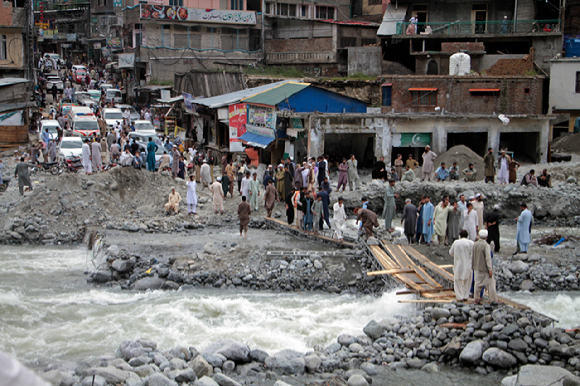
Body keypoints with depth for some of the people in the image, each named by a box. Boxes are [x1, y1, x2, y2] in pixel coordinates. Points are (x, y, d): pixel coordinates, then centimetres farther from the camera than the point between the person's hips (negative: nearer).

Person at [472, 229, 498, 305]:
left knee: (477, 283, 13)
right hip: (484, 268, -6)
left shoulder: (474, 244, 2)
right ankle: (493, 300, 6)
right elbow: (488, 258, -20)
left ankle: (476, 299, 13)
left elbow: (472, 256, 8)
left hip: (477, 268, 6)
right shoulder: (486, 246, -17)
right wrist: (490, 269, -19)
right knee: (490, 283, 4)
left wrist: (472, 266, 17)